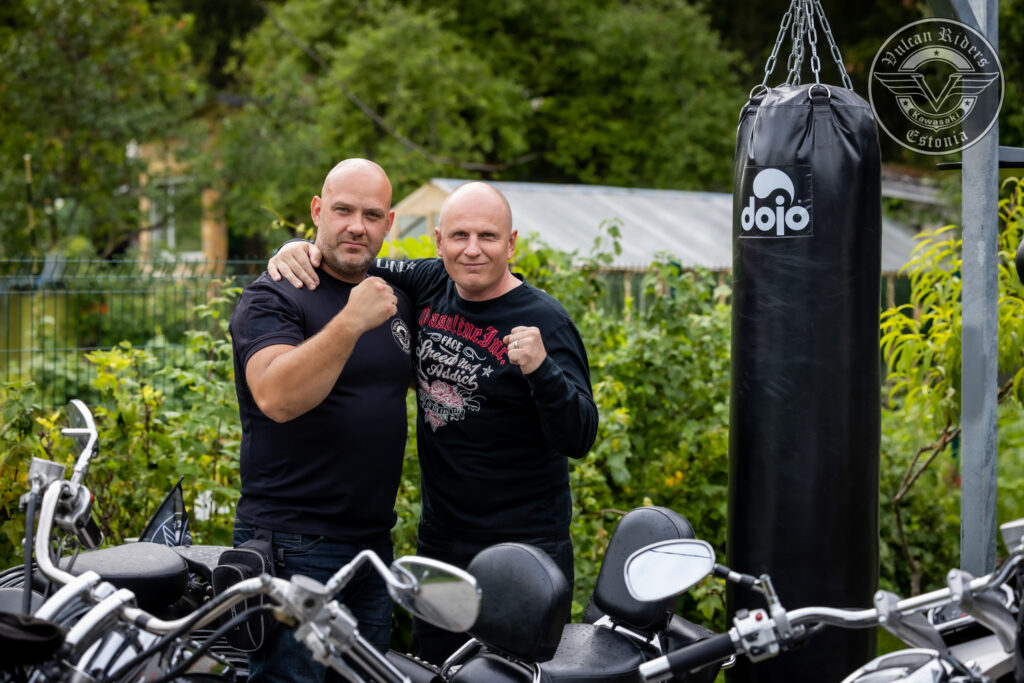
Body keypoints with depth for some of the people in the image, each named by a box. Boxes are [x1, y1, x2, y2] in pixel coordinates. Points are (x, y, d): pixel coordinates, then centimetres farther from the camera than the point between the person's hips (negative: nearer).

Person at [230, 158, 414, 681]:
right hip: (292, 547, -7)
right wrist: (351, 322, -34)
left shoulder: (396, 297, 14)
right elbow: (276, 397, -25)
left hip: (374, 542, 7)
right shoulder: (273, 298, -8)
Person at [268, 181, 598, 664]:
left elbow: (579, 439, -18)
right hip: (438, 545, 6)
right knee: (430, 667, 16)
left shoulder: (543, 320, -14)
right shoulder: (429, 284, 3)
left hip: (522, 555, -6)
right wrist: (300, 249, -4)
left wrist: (542, 370, -35)